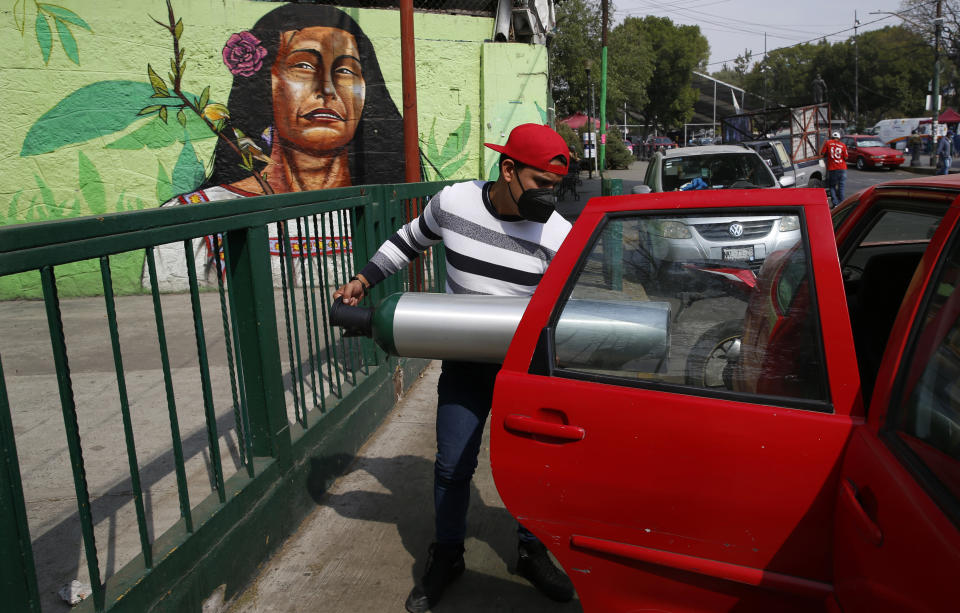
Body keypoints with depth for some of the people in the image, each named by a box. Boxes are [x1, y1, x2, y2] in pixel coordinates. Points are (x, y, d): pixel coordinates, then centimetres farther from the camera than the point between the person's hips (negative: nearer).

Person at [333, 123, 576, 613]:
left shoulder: (558, 234, -14)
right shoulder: (453, 202, -9)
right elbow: (411, 240, 10)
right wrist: (364, 280, 9)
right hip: (465, 365, 1)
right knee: (452, 466, 7)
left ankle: (532, 554, 34)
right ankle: (446, 557, 31)